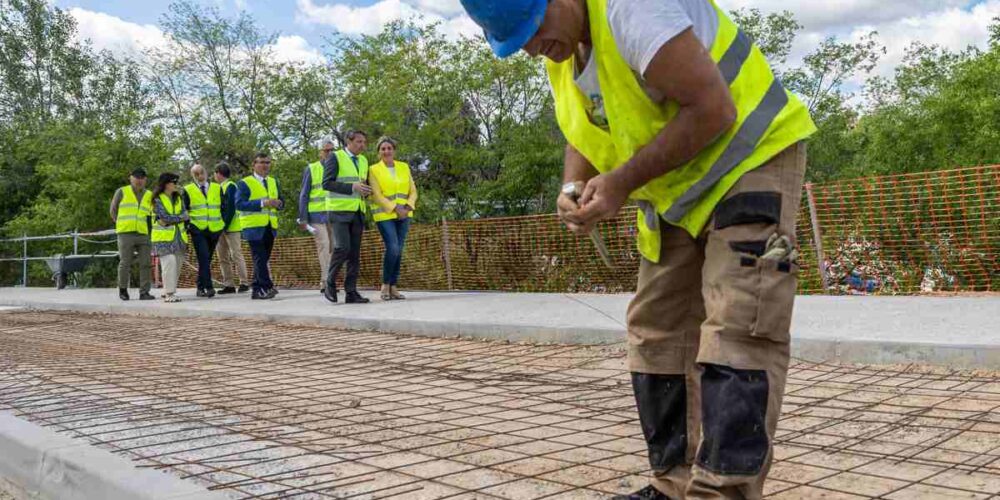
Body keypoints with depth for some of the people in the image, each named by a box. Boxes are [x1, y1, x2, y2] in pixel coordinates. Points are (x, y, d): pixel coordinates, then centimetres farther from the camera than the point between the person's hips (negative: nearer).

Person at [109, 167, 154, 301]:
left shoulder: (149, 195, 15)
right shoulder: (122, 192, 9)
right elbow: (113, 210, 15)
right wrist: (121, 224, 11)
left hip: (144, 234, 2)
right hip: (126, 233, -2)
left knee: (146, 264, -3)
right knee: (125, 263, 0)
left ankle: (144, 292, 2)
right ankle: (123, 289, 17)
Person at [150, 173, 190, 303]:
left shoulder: (178, 198, 14)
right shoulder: (157, 199, -5)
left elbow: (185, 215, 4)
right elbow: (164, 217, -14)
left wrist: (172, 219, -12)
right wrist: (181, 217, -3)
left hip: (178, 236, 6)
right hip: (164, 237, -6)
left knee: (177, 264, 5)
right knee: (169, 262, -15)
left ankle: (169, 292, 15)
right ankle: (169, 293, -13)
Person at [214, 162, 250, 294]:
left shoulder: (230, 186, -9)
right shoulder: (221, 187, 17)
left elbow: (231, 208, -16)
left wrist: (225, 225, -18)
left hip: (231, 227, -9)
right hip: (221, 228, 9)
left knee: (236, 255, -7)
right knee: (223, 257, 7)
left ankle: (244, 283, -3)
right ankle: (229, 284, 10)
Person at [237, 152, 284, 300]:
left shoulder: (273, 182, 19)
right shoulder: (245, 183, -1)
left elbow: (281, 201, 18)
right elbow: (239, 204, -13)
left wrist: (278, 203, -8)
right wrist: (262, 203, -21)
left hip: (270, 227, 6)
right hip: (254, 227, -6)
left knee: (263, 260, 9)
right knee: (260, 259, -12)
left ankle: (257, 290, 16)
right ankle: (267, 288, -14)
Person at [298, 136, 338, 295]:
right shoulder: (311, 169, 4)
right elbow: (304, 195, 3)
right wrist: (303, 218, -3)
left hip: (335, 215, 3)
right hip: (317, 214, -3)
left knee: (332, 248, 4)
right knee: (323, 245, -15)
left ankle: (326, 283, 11)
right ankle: (326, 281, -17)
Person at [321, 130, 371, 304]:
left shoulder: (363, 160, 16)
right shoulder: (335, 158, -3)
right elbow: (327, 183, -12)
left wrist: (365, 190, 2)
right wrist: (352, 187, -19)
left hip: (358, 212, 6)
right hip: (340, 211, -6)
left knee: (355, 252, 2)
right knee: (342, 248, -17)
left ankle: (351, 292, 4)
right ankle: (330, 283, 2)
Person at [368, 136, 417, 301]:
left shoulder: (404, 167, 10)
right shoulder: (374, 170, -1)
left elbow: (413, 191, 8)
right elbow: (376, 195, -9)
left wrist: (408, 207, -11)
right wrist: (395, 208, -18)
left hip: (404, 215, 4)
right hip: (384, 215, -4)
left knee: (398, 251, 1)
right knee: (393, 249, -16)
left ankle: (393, 287, 7)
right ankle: (385, 285, -1)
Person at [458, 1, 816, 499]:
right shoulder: (563, 50, 4)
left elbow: (712, 109, -28)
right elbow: (585, 132, 15)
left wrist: (622, 182, -24)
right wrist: (573, 187, -6)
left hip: (750, 160, -9)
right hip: (680, 194, 9)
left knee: (735, 338, -16)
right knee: (656, 333, 8)